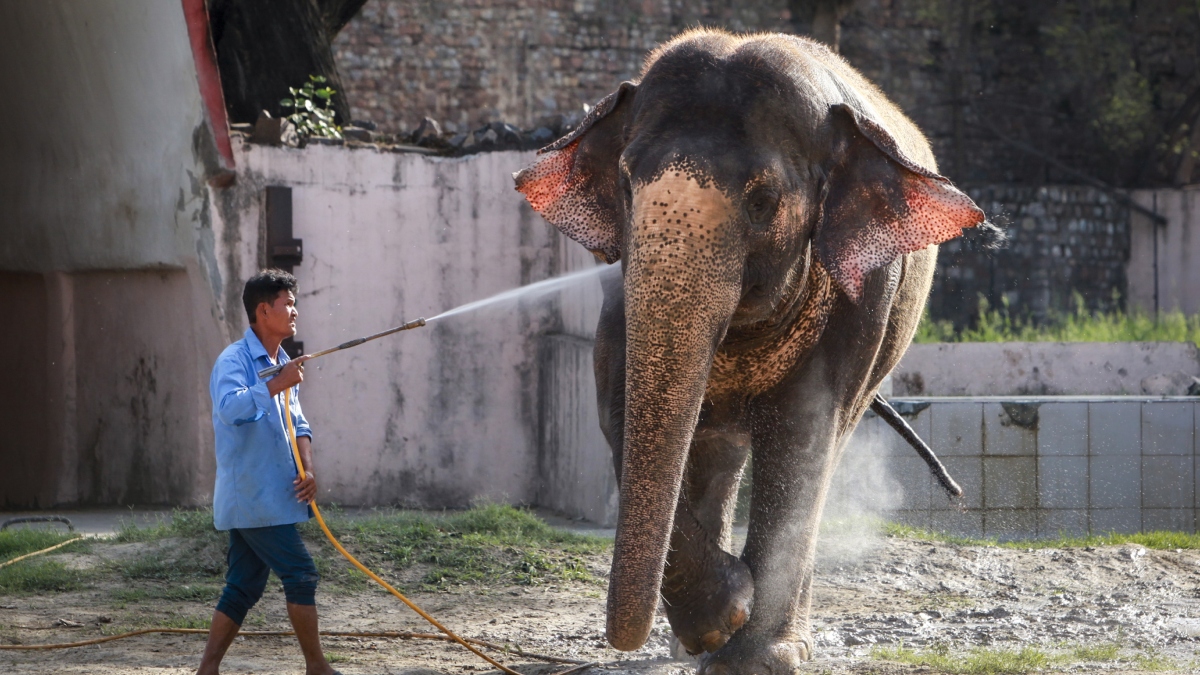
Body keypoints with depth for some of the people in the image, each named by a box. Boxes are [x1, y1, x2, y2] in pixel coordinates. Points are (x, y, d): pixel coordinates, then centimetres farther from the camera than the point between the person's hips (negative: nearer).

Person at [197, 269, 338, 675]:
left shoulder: (282, 364, 16)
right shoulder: (235, 360, -12)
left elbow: (296, 424, 18)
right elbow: (231, 407, -32)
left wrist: (307, 468, 2)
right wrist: (278, 385, -32)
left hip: (271, 496, 9)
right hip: (252, 497, -9)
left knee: (244, 587, 9)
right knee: (300, 574, -8)